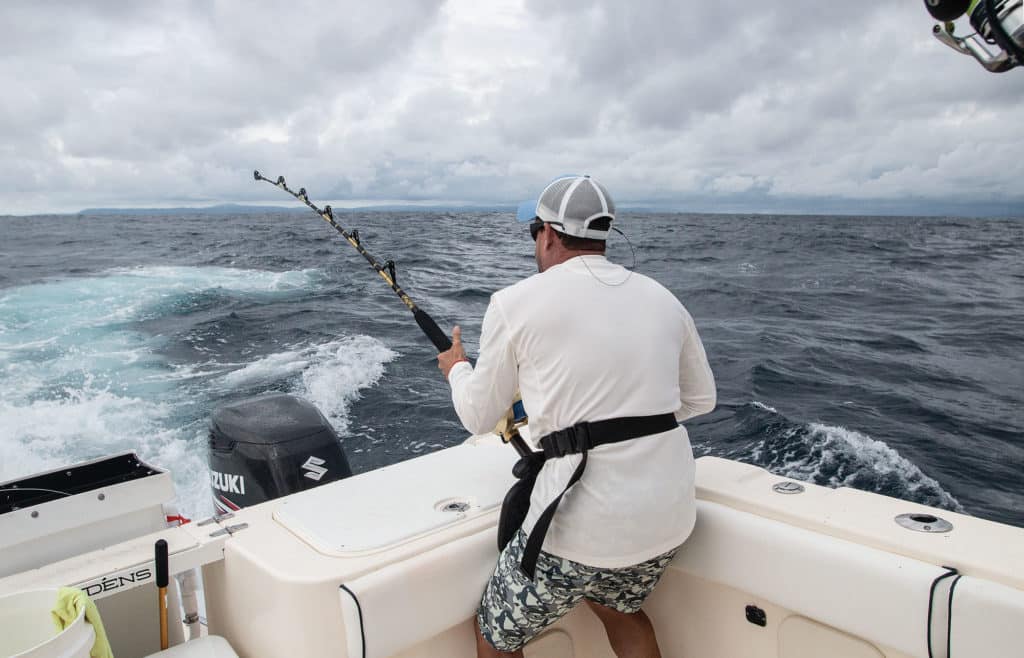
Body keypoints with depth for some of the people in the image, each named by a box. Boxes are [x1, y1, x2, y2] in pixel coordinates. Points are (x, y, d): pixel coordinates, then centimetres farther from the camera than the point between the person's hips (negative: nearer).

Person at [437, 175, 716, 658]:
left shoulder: (517, 302, -6)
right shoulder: (661, 298, 6)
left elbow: (479, 418, 4)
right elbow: (700, 399, 17)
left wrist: (456, 369, 24)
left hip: (583, 526, -5)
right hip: (671, 514, 6)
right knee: (619, 608, 36)